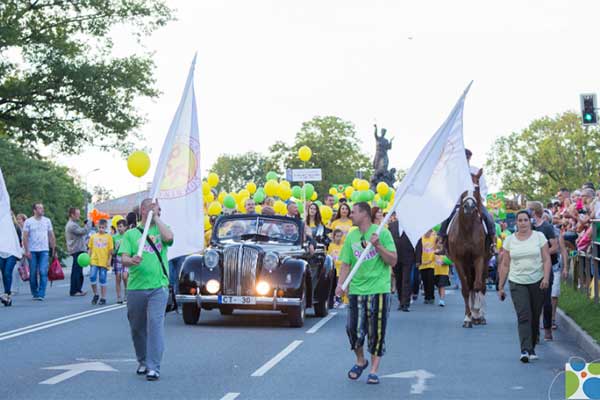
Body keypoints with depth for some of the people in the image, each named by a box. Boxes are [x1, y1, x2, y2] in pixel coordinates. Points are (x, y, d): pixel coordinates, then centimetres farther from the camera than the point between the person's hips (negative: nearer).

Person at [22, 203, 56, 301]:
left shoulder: (47, 221, 8)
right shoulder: (28, 222, 1)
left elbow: (51, 236, 11)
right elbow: (25, 237, -2)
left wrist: (54, 249, 7)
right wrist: (26, 250, -9)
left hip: (44, 250, 1)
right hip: (32, 251, -1)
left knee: (43, 272, -11)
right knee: (33, 273, 3)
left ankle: (41, 294, -11)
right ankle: (35, 294, 16)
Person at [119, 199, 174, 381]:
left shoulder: (161, 229, 13)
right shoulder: (130, 234, 10)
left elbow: (168, 237, -12)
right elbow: (124, 258, 0)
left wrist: (156, 217, -3)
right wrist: (131, 261, -24)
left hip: (158, 286, -1)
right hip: (135, 288, 1)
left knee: (155, 323, -14)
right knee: (137, 327, 10)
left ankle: (153, 367, -14)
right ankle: (142, 361, 31)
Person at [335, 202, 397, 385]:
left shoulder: (382, 233, -4)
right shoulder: (351, 236, 8)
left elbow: (393, 261, -7)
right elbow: (346, 264, 10)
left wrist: (378, 246, -19)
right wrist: (340, 284, -4)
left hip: (379, 289, -4)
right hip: (356, 289, 4)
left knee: (377, 331, 0)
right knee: (353, 329, 2)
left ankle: (374, 370, 9)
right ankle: (360, 361, 27)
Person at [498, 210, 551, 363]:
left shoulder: (539, 236, 3)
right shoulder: (510, 240, 6)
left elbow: (546, 259, -1)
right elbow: (505, 265, 8)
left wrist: (546, 277, -15)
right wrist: (501, 286, 5)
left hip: (537, 282, 0)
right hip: (517, 283, 0)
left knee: (535, 317, 5)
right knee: (523, 316, -13)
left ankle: (532, 347, 19)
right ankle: (525, 350, -20)